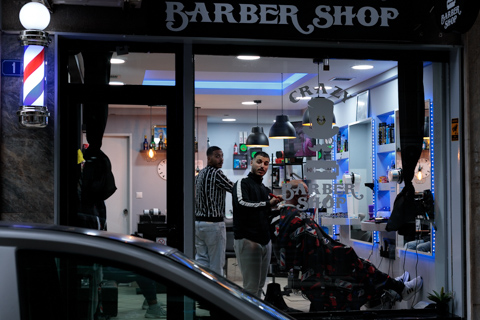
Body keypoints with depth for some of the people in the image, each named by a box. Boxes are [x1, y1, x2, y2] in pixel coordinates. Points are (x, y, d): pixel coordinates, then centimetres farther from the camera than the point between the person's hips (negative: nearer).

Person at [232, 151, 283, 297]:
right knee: (251, 287, -9)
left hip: (265, 241, 8)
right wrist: (268, 204, -21)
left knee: (260, 285, 13)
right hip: (247, 240, -8)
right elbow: (242, 203, -23)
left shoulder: (266, 190, 21)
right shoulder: (242, 183, -3)